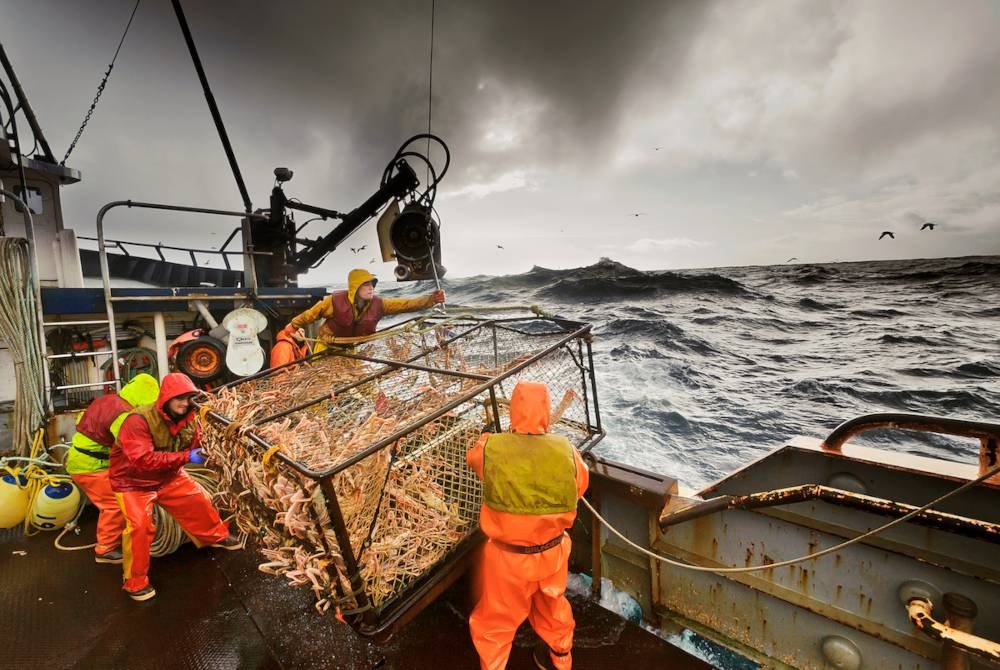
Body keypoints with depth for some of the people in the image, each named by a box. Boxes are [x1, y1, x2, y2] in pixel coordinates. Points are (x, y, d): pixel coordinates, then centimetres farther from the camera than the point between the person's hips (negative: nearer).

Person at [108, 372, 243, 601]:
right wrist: (185, 457, -40)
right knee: (139, 525, -18)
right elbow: (142, 459, -39)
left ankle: (216, 536, 34)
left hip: (169, 476, 6)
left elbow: (195, 444, 3)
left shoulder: (187, 419, -10)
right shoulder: (139, 420, -32)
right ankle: (135, 582, 3)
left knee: (197, 500, 9)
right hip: (133, 481, -6)